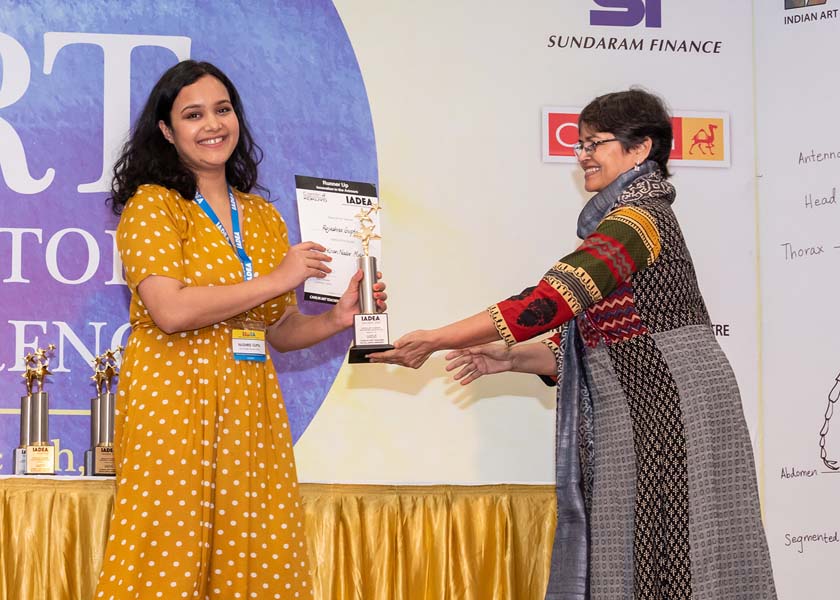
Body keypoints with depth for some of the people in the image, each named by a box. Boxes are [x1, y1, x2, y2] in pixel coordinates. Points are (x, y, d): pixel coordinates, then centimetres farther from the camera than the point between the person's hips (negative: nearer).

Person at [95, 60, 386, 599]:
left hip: (251, 404, 5)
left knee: (254, 555, 1)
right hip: (175, 397, -5)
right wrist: (276, 279, -11)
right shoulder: (152, 205, -2)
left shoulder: (264, 217, 16)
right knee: (174, 555, -5)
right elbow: (170, 311, -16)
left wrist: (338, 318, -1)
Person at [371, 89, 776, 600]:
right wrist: (510, 358, 3)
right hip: (638, 420, 9)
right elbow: (584, 346, 16)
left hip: (670, 414, -9)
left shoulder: (640, 217, -11)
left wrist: (435, 340, -15)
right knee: (627, 558, 8)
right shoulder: (618, 225, 19)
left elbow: (548, 302, -19)